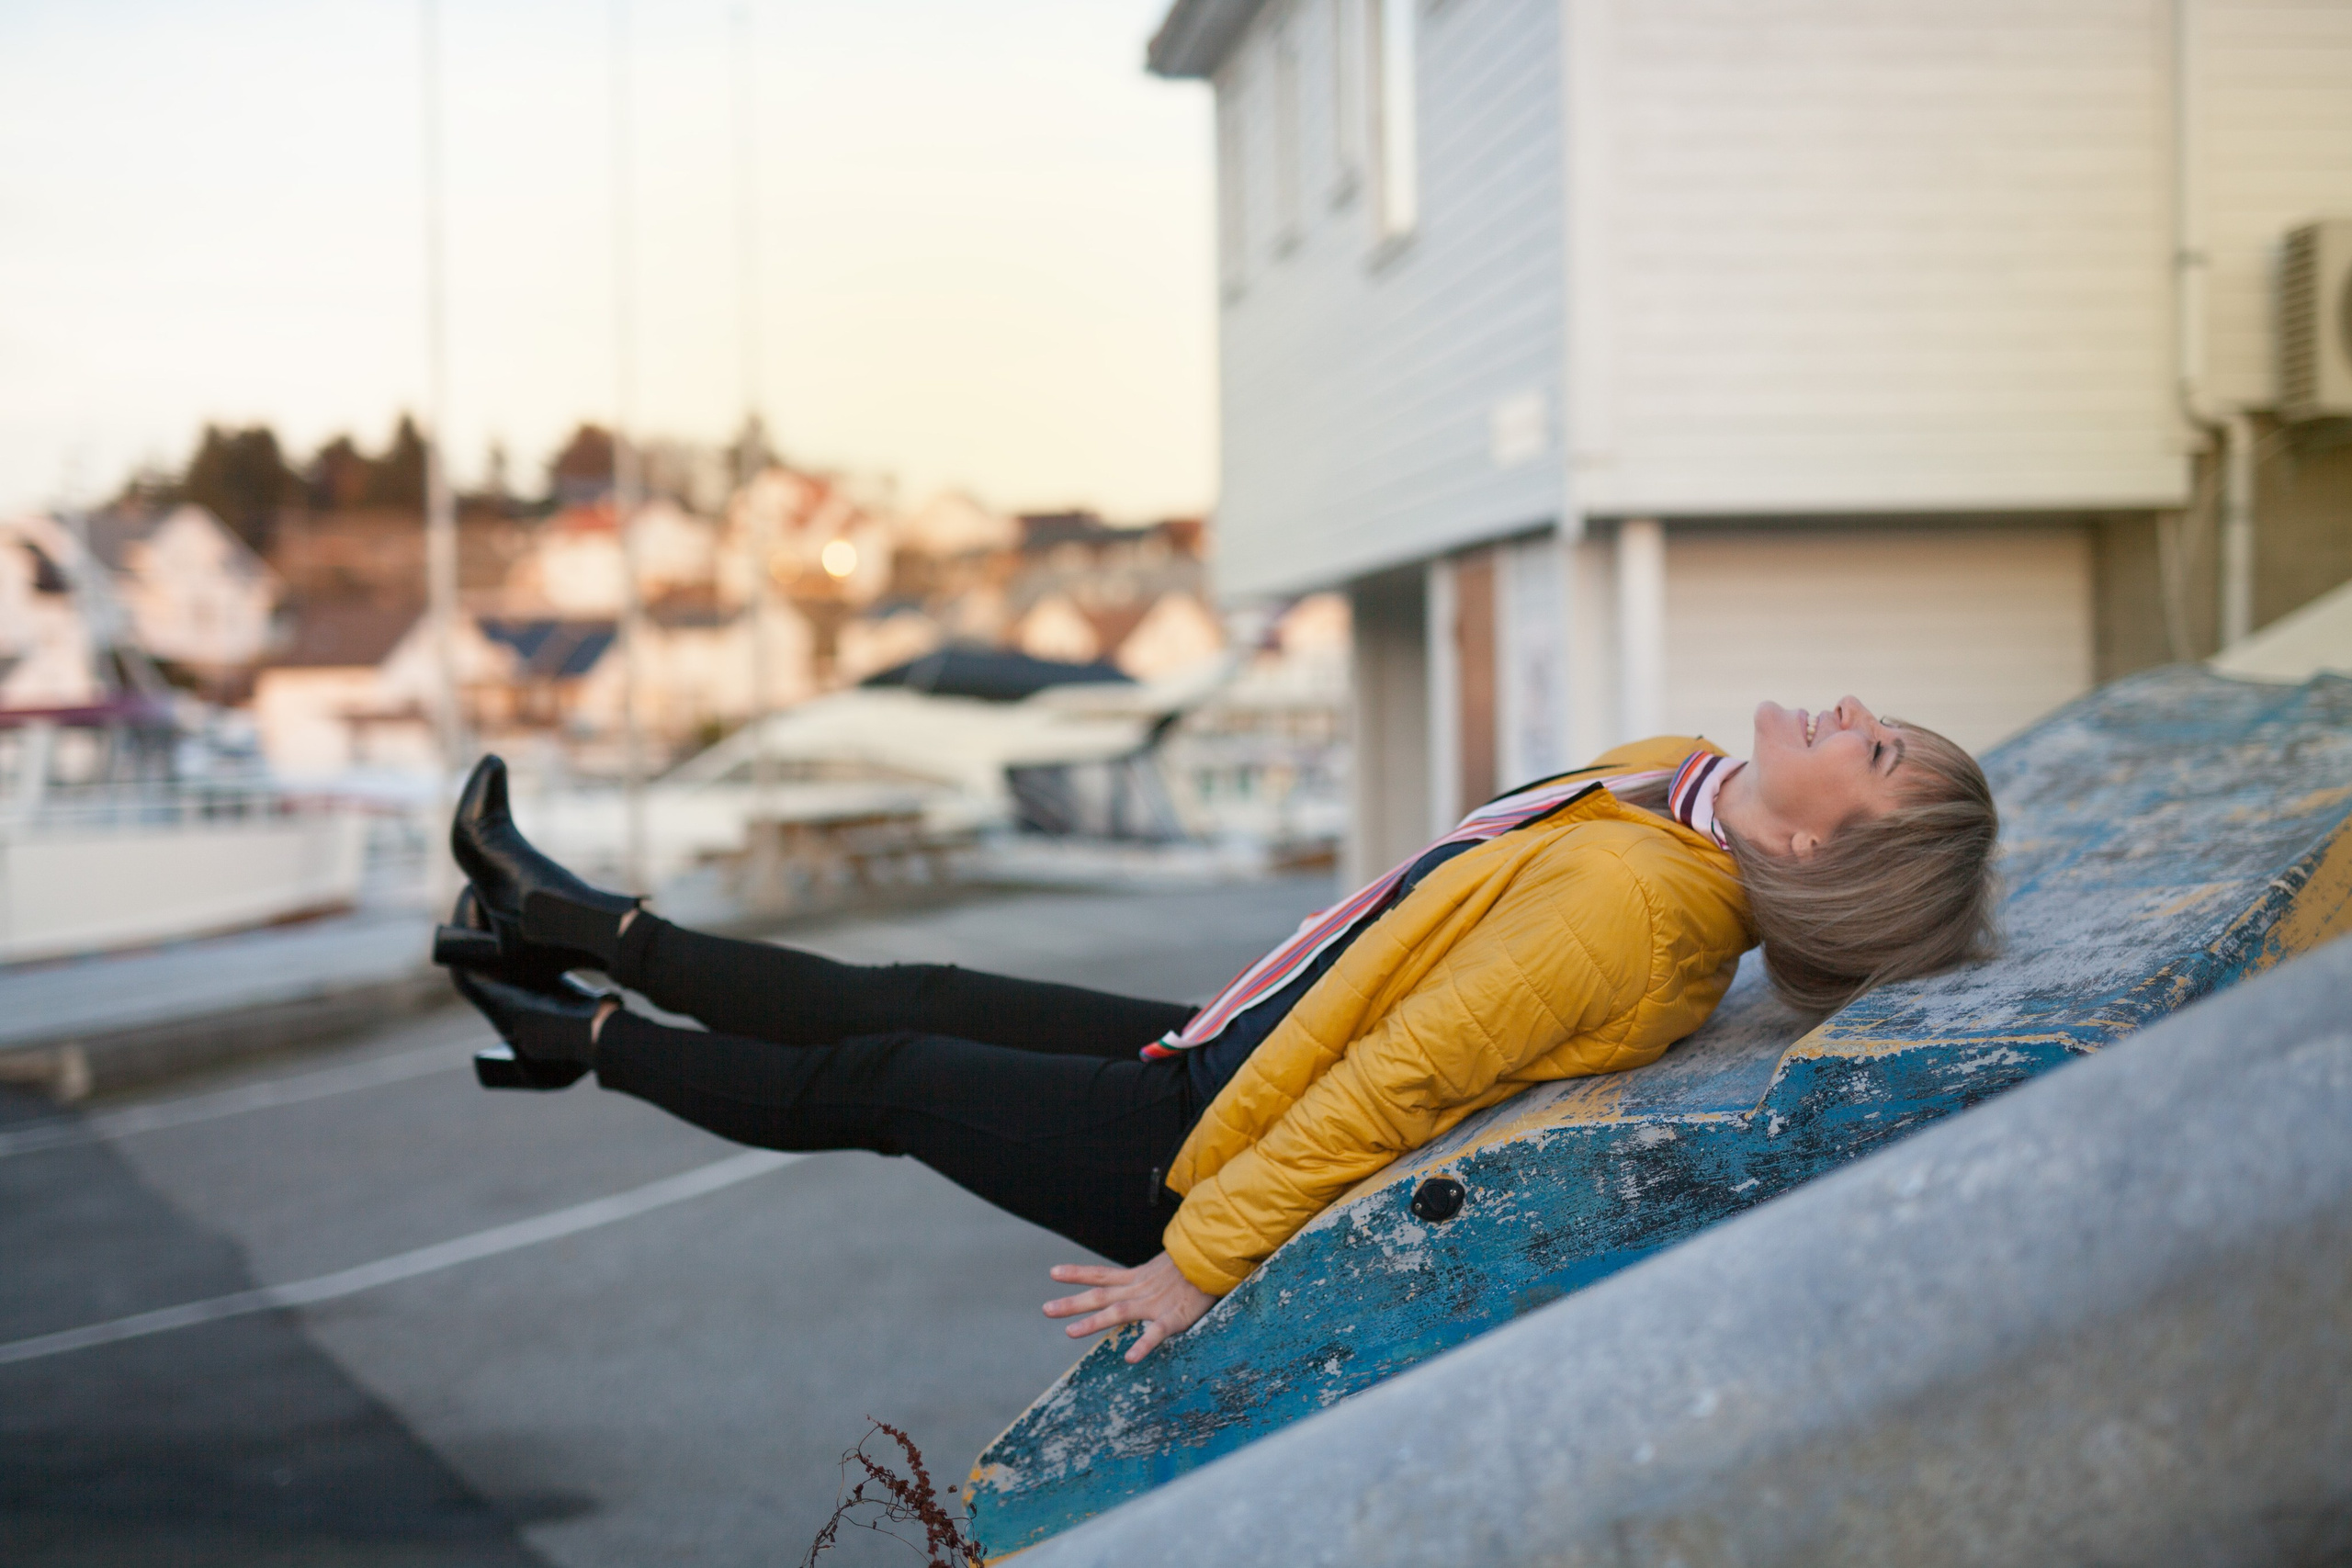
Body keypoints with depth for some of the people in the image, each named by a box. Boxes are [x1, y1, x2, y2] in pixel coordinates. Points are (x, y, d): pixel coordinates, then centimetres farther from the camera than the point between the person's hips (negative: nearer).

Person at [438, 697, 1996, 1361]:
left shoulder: (1622, 899, -32)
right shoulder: (1682, 777, -3)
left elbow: (1399, 1084, -31)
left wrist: (1200, 1260, -27)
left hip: (1213, 1154, -7)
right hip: (1233, 1052, 7)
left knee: (879, 1080, 9)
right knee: (923, 1006, 17)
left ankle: (585, 1036, 31)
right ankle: (593, 931, 32)